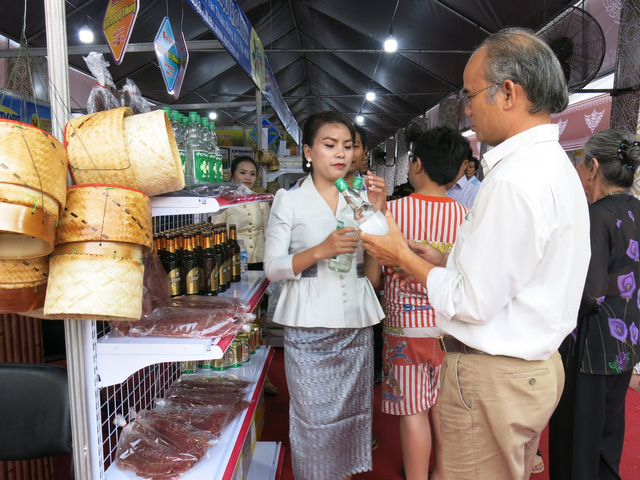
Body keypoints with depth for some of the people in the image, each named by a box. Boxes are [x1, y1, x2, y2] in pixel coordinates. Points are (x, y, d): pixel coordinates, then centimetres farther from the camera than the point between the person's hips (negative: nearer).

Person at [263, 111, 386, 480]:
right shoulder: (290, 201, 0)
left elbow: (375, 269, 6)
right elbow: (273, 268, -5)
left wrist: (379, 210, -5)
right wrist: (320, 250, -21)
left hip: (356, 324, 4)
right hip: (310, 327, -3)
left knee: (351, 411, 13)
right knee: (313, 415, 2)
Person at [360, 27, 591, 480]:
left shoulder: (513, 182, -25)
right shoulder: (555, 164, 9)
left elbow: (472, 303, -22)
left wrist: (404, 256, -9)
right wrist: (443, 260, 9)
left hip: (491, 378, -10)